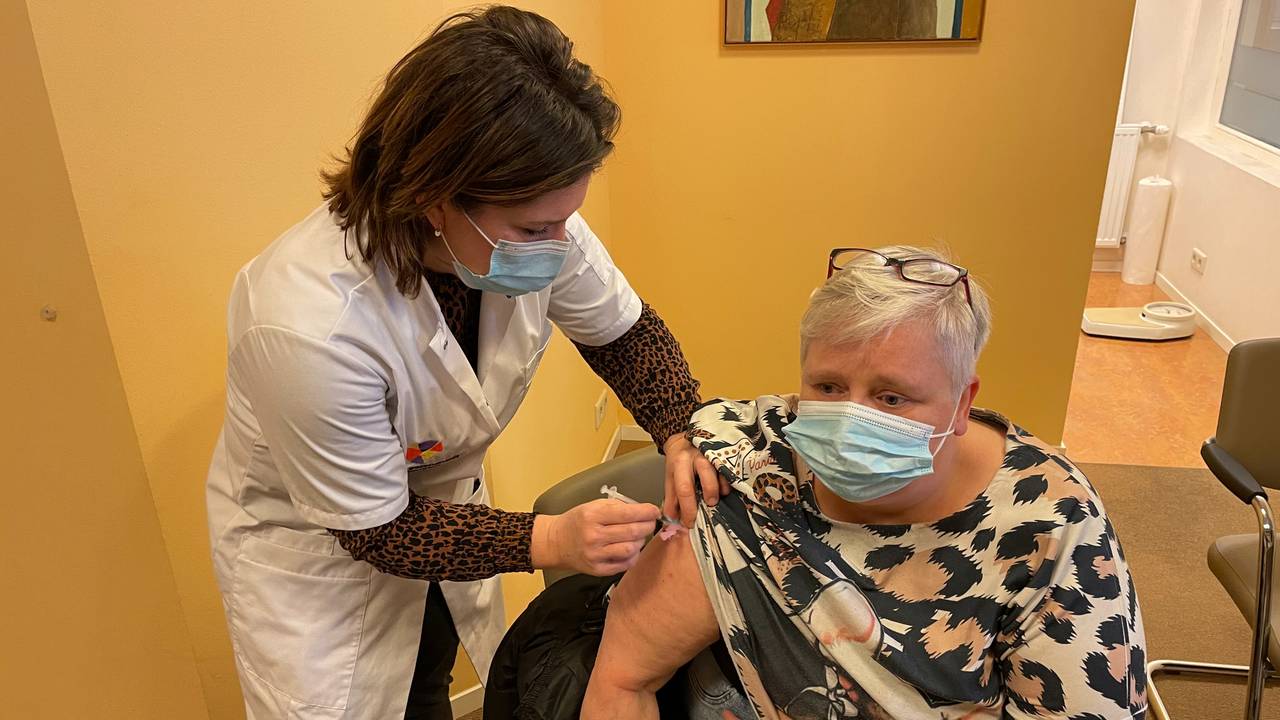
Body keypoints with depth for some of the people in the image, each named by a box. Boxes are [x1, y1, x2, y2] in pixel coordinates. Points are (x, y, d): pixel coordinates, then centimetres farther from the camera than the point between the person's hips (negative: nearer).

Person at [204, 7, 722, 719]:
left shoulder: (536, 226, -25)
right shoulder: (310, 326, -40)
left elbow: (626, 333, -7)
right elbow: (377, 529, -27)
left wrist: (682, 432, -24)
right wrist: (547, 541, -37)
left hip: (439, 497, 5)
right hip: (313, 543, -4)